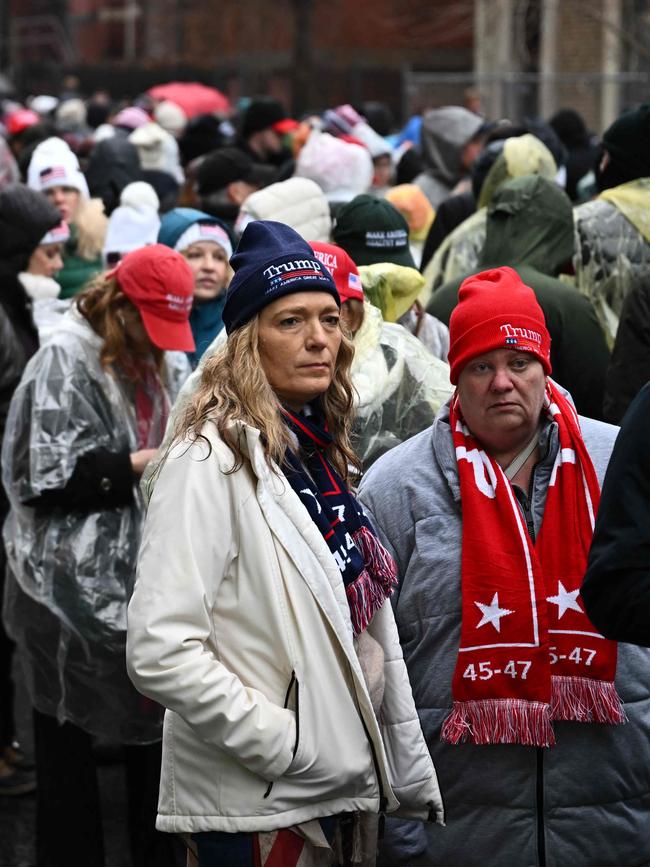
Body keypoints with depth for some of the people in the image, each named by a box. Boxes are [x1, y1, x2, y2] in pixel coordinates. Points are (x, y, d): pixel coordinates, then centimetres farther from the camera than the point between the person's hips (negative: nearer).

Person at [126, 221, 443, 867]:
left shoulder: (324, 456, 11)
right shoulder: (212, 462, -15)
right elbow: (159, 654, -23)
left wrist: (414, 783, 13)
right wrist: (290, 750, -20)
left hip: (343, 794, 8)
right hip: (258, 812, -8)